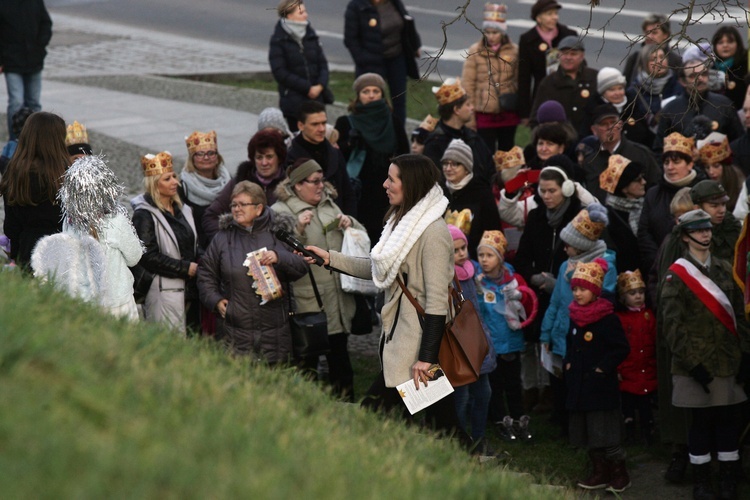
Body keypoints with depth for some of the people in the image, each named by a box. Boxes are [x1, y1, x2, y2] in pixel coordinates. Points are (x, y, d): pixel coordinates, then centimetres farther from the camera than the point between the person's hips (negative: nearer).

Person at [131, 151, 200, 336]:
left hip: (189, 291, 8)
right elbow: (148, 256, -16)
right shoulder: (144, 215, -8)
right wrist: (185, 268, -15)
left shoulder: (182, 210, 17)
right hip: (164, 293, -8)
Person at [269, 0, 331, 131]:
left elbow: (322, 63, 10)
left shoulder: (310, 34, 8)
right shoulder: (279, 40, -5)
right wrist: (307, 87, -13)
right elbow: (280, 72, -10)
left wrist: (321, 85, -9)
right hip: (293, 101, -4)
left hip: (316, 96, 4)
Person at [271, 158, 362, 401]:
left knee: (340, 355, 15)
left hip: (338, 299, 7)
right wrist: (298, 230, -30)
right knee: (307, 363, 0)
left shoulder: (329, 205, 15)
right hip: (308, 304, -7)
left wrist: (350, 224, 1)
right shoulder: (281, 211, -7)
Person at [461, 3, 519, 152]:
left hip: (508, 113, 2)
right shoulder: (475, 51, -4)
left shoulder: (514, 51, 2)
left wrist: (522, 108, 10)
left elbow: (519, 80, 9)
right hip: (484, 113, -2)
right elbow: (468, 84, -1)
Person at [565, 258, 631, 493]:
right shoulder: (575, 317, 9)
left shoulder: (607, 318, -14)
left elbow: (621, 348, -15)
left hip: (600, 385, -8)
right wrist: (568, 363, 10)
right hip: (579, 384, 8)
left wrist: (603, 367, -17)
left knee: (605, 433, -7)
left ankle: (620, 475, 4)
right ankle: (600, 472, 21)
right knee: (586, 433, 11)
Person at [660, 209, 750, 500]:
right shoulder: (676, 276, -5)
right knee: (701, 422, 0)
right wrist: (693, 364, -14)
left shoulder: (724, 270, 11)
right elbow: (673, 326, -9)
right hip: (697, 365, -4)